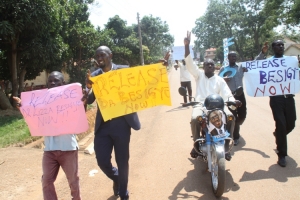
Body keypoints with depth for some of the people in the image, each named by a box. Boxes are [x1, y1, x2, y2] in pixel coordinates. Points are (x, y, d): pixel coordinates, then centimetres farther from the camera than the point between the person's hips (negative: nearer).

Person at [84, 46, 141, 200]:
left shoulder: (124, 70, 1)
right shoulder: (94, 76, 6)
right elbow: (89, 101, -2)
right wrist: (89, 88, -23)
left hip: (121, 123, -2)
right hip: (103, 124, 2)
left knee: (122, 161, 7)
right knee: (102, 161, 1)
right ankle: (116, 179, 36)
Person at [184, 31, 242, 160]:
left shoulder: (220, 80, 15)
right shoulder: (199, 74, 12)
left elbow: (227, 94, 4)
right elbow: (189, 63, -1)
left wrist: (233, 101, -20)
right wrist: (186, 45, -12)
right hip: (201, 104, -1)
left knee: (230, 117, -26)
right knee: (195, 118, -33)